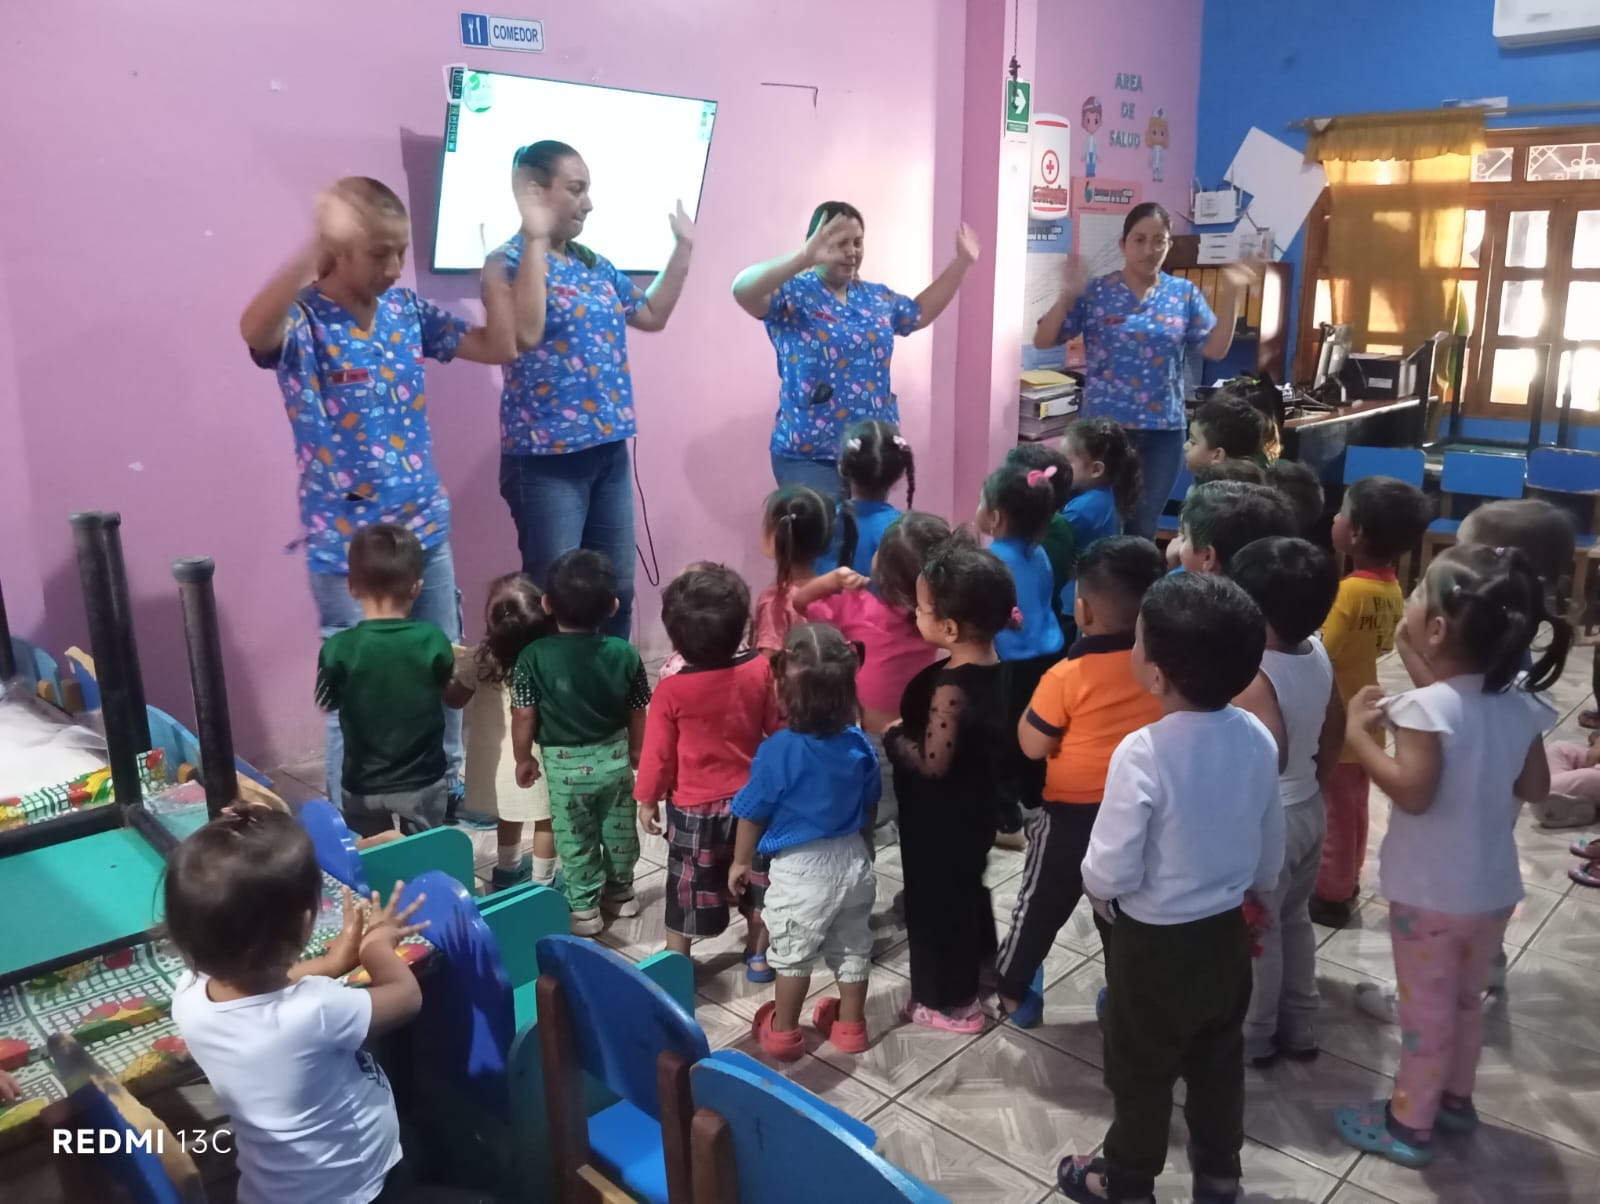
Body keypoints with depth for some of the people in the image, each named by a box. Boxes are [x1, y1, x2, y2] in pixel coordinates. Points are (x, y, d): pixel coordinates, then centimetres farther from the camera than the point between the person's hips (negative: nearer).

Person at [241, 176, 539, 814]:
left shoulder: (406, 308, 3)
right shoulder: (304, 321, -15)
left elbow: (499, 346, 5)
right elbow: (253, 329, -39)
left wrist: (491, 261, -4)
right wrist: (316, 245, -49)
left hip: (425, 529, 6)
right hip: (348, 546, -6)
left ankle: (445, 795, 39)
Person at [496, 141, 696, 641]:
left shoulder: (596, 265, 13)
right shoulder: (511, 260, -10)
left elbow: (652, 315, 24)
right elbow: (527, 333, -29)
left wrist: (683, 247, 21)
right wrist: (536, 239, -28)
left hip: (608, 449, 8)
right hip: (546, 456, -8)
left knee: (617, 590, 14)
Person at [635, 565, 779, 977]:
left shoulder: (671, 691, -22)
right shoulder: (760, 671, -16)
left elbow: (659, 753, -12)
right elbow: (778, 726, -2)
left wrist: (647, 800, 3)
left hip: (694, 808, -2)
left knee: (687, 888, 14)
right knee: (756, 879, 21)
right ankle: (759, 956, 36)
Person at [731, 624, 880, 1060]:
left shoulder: (777, 751, -24)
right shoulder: (859, 745, -10)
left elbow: (752, 814, -12)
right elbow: (869, 804, 6)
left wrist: (741, 862, 5)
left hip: (800, 870, -4)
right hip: (853, 860, 4)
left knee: (793, 954, 16)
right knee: (853, 947, 21)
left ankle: (782, 1032, 33)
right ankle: (850, 1026, 38)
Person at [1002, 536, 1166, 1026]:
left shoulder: (1068, 676, -24)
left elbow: (1033, 745, -16)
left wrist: (1032, 705, -1)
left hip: (1073, 814, -3)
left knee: (1042, 903, 16)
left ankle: (1013, 992, 31)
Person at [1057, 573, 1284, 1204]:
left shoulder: (1142, 754, -31)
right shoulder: (1257, 737, -12)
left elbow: (1111, 872, -24)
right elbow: (1270, 851, 3)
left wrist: (1095, 887, -2)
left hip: (1155, 943, -6)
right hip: (1227, 932, 6)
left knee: (1141, 1071, 17)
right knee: (1218, 1059, 26)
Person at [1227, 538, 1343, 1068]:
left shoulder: (1254, 677, -28)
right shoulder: (1318, 655, -4)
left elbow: (1271, 754, -37)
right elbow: (1336, 727, 8)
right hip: (1309, 810, 8)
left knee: (1256, 932, 12)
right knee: (1294, 919, 24)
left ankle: (1254, 1036, 30)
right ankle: (1300, 1027, 39)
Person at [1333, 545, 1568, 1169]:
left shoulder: (1429, 705, -25)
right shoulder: (1520, 702, -5)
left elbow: (1412, 792, -31)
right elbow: (1535, 787, 3)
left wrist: (1358, 732, -21)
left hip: (1430, 892, -6)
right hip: (1493, 888, 6)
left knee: (1426, 1009, 9)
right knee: (1465, 1000, 25)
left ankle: (1409, 1124, 25)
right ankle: (1455, 1098, 42)